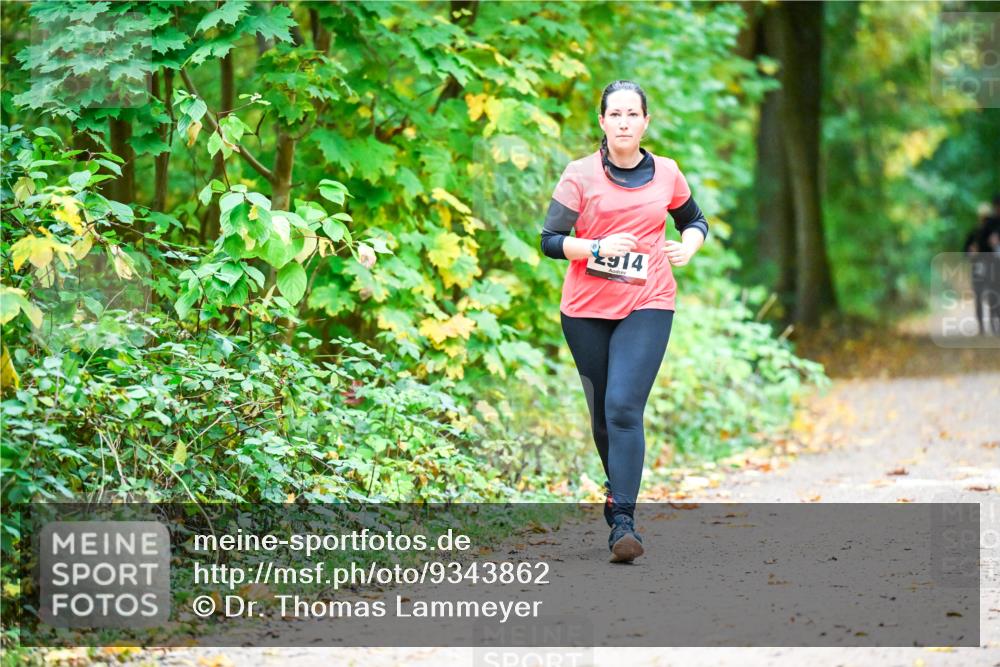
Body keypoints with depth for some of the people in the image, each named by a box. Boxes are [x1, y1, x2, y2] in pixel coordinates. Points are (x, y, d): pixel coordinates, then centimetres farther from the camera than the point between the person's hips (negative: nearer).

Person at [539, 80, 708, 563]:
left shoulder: (666, 173, 6)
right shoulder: (580, 175, -1)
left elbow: (694, 220, 24)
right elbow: (550, 240, -5)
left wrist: (689, 246, 2)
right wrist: (598, 247, -21)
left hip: (647, 307, -1)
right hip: (586, 309, 1)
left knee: (624, 408, -16)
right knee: (602, 413, 9)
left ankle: (622, 522, -19)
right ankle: (619, 486, 35)